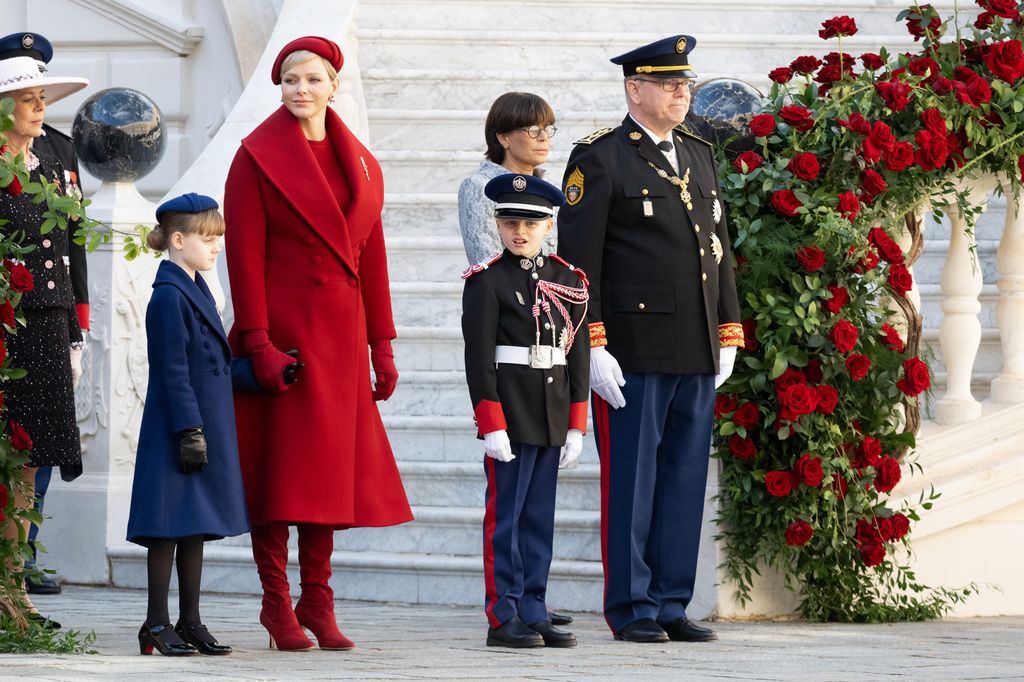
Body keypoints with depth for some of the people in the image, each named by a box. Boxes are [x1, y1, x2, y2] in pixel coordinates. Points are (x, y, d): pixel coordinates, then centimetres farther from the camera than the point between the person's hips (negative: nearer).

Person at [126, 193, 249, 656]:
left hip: (208, 425, 9)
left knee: (196, 528, 11)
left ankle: (190, 622, 15)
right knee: (171, 527, -5)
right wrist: (190, 431, -20)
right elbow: (173, 371, -17)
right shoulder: (168, 297, -14)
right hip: (177, 430, -9)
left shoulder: (195, 290, 15)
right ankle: (157, 626, 0)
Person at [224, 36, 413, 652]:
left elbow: (371, 256, 14)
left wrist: (382, 346, 10)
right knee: (280, 467, -4)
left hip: (339, 335, 5)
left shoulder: (360, 164, 12)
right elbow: (245, 255, -8)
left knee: (330, 467, 5)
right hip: (280, 329, -5)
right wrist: (258, 343, -16)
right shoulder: (258, 157, -4)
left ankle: (318, 602, 11)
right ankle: (278, 604, 2)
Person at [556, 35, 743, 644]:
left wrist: (728, 336, 14)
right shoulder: (600, 160, -4)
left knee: (686, 480, 8)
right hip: (635, 353, -6)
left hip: (698, 357, 6)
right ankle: (631, 610, 5)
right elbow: (577, 259, -9)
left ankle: (672, 606, 13)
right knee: (631, 481, -1)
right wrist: (592, 347, -15)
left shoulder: (700, 156, 16)